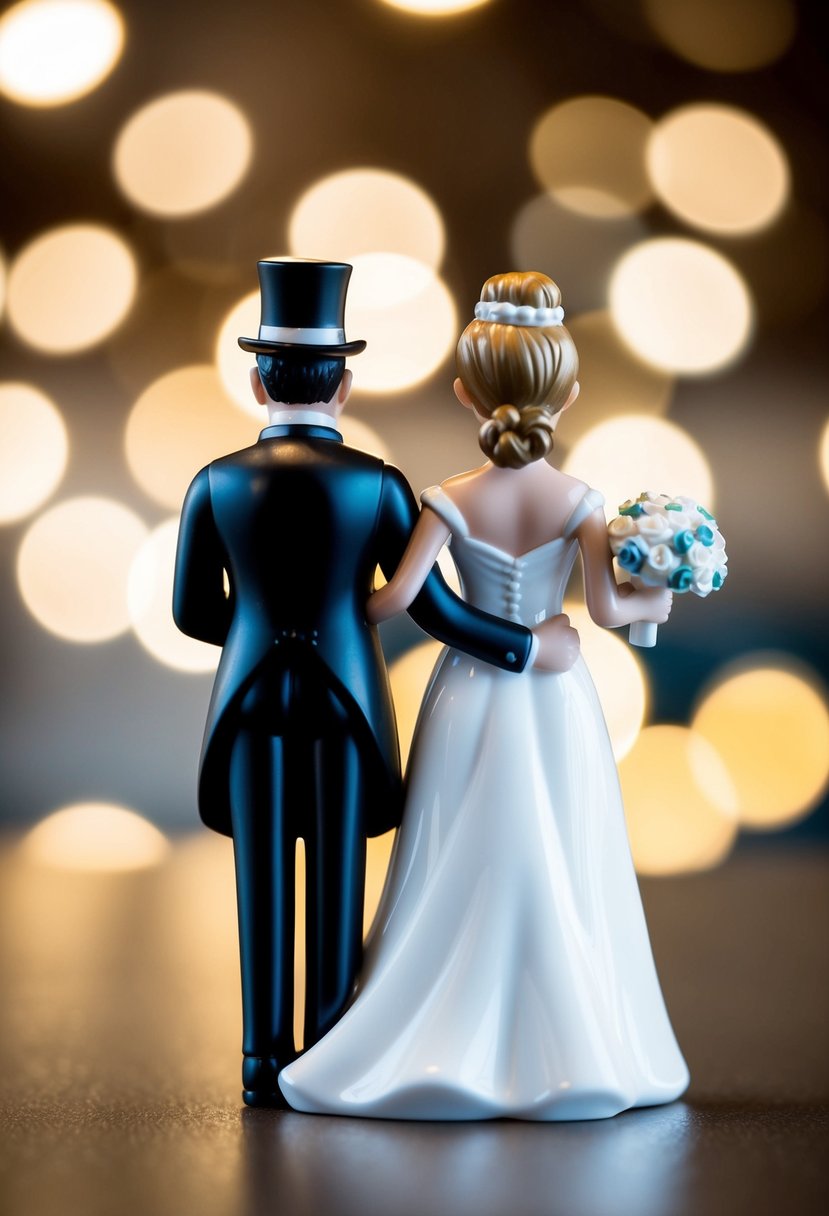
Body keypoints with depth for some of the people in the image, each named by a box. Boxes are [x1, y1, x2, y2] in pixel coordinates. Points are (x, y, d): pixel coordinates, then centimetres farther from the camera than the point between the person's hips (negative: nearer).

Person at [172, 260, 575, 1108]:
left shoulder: (217, 483, -2)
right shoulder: (378, 484, -6)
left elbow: (192, 611, 4)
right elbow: (431, 606, -6)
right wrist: (529, 647, 5)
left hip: (252, 698, 1)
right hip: (345, 698, -1)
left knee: (264, 884, 7)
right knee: (338, 884, 6)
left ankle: (267, 1064, 10)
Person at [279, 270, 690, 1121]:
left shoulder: (450, 502, -11)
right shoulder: (579, 502, -9)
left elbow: (398, 598, -19)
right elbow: (606, 608, -14)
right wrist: (654, 604, 7)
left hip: (472, 693, 0)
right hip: (555, 699, 1)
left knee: (460, 879, 7)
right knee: (559, 879, 8)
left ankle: (447, 1051, 7)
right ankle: (567, 1053, 12)